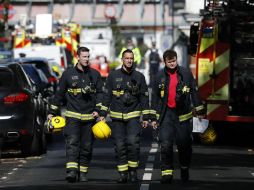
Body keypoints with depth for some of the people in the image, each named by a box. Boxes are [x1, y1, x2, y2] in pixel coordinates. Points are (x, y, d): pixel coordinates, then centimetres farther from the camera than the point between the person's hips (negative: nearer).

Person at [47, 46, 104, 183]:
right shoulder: (68, 74, 4)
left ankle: (82, 172, 13)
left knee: (86, 146, 4)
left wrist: (97, 109, -4)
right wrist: (52, 112, 9)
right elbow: (59, 93, 9)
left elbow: (99, 93, 11)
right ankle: (71, 171, -28)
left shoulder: (95, 74, 9)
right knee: (72, 143, -17)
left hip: (89, 116, 3)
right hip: (72, 115, -2)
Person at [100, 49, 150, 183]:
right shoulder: (113, 76, 4)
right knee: (119, 145, 0)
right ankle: (123, 174, 6)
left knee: (133, 142, -16)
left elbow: (144, 97, 9)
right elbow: (107, 95, 8)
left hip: (133, 116, -1)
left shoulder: (139, 77, 5)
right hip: (117, 117, 1)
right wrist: (103, 114, 3)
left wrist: (146, 117, 6)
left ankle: (133, 171, -5)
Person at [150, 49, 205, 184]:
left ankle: (185, 168, 28)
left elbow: (194, 92, 6)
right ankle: (166, 172, -5)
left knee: (184, 144, 7)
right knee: (165, 145, -9)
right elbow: (155, 97, 8)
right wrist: (153, 118, 6)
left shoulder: (186, 74, 1)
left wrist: (200, 111, 4)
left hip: (182, 114, 0)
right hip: (165, 115, 0)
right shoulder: (160, 76, 3)